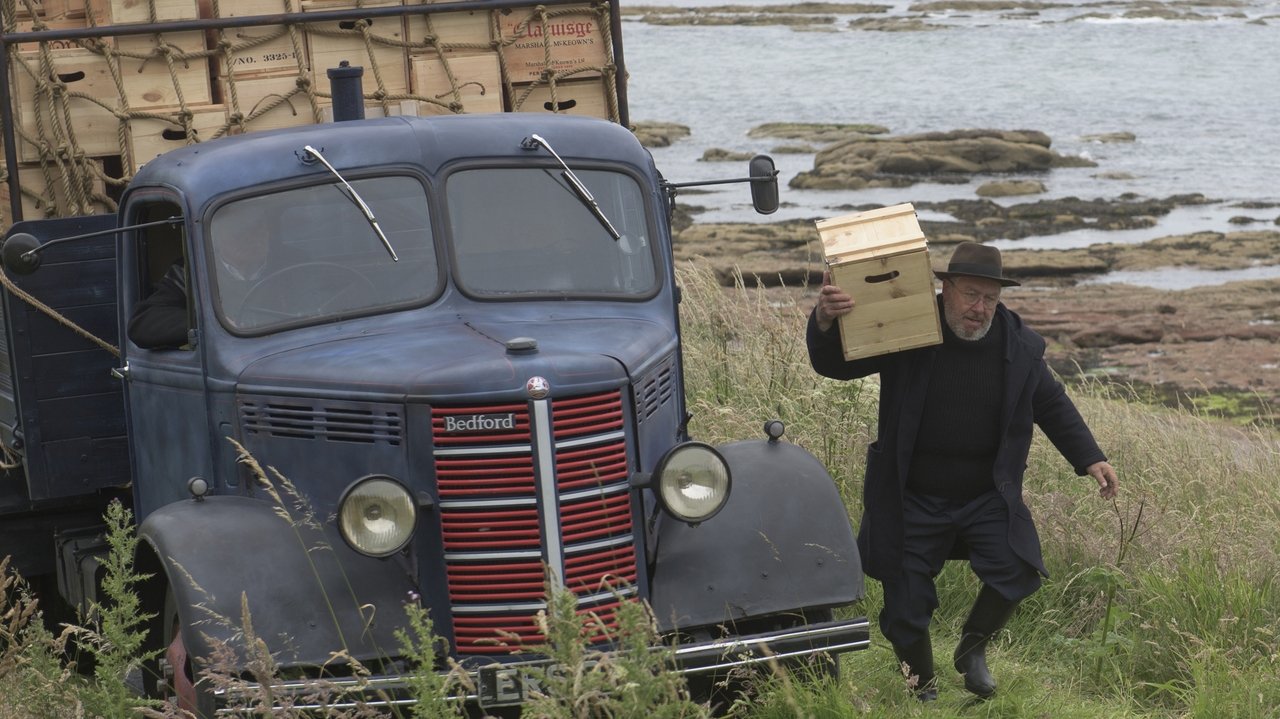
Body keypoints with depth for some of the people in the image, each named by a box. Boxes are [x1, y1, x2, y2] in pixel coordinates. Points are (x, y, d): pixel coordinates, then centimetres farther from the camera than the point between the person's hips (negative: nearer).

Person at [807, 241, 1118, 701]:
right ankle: (922, 689, 27)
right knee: (906, 607, 2)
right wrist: (825, 323, -31)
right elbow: (833, 366, -10)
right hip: (913, 499, -1)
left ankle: (973, 649, 11)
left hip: (988, 496, 2)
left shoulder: (1020, 346, -2)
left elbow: (1053, 406, 11)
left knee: (1019, 571, -17)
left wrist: (1090, 459, 3)